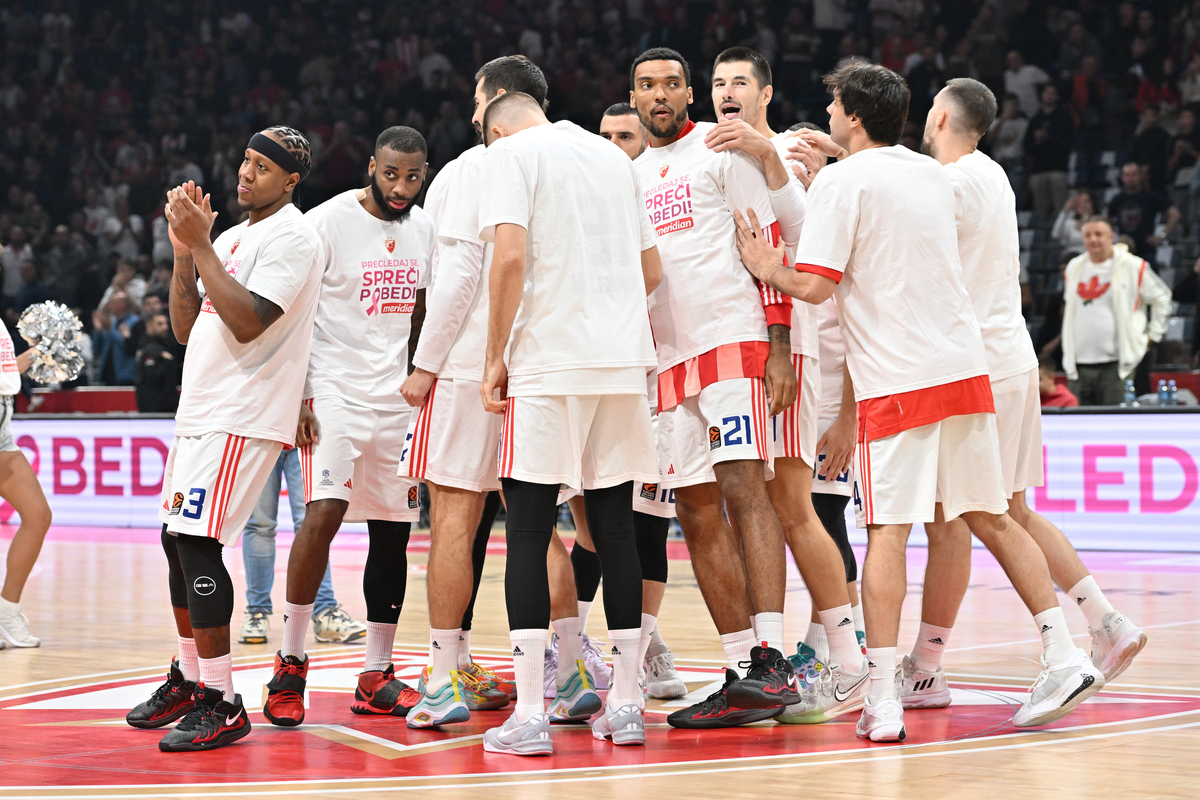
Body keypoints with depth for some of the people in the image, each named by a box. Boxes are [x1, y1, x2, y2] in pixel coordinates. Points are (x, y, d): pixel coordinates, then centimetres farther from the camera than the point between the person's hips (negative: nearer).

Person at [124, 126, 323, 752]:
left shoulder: (292, 237, -11)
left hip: (242, 418, -10)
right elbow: (186, 328, 15)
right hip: (202, 409, 10)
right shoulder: (231, 238, 18)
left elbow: (248, 323, -23)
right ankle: (189, 679, 28)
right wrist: (184, 251, 3)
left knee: (197, 541, -15)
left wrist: (201, 245, -19)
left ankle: (222, 704, -11)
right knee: (177, 537, 14)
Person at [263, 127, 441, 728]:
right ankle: (290, 664, -9)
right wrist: (296, 396, -15)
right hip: (333, 389, -6)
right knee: (323, 513, -21)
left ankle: (376, 677, 12)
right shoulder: (327, 221, -10)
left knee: (393, 530, 5)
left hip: (396, 397, 6)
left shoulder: (424, 228, 9)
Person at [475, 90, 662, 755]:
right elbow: (652, 271, 21)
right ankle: (625, 705, 12)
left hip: (547, 358, -5)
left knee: (528, 528, -2)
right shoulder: (615, 156, 19)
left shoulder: (510, 152, 1)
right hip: (624, 360, 5)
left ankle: (529, 716, -7)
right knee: (614, 525, 10)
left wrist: (497, 358, -6)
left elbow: (510, 256, -13)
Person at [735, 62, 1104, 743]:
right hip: (965, 368, 6)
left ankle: (883, 701, -9)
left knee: (888, 532, -5)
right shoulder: (935, 175, 15)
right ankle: (1064, 658, 11)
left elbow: (815, 285, -12)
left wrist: (766, 267, 6)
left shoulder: (842, 181, -6)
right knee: (991, 517, 14)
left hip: (897, 380, -6)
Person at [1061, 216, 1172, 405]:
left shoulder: (1133, 267, -1)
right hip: (1079, 362, 5)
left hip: (1116, 364, -5)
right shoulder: (1074, 267, 13)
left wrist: (1152, 335, 6)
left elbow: (1161, 298, 9)